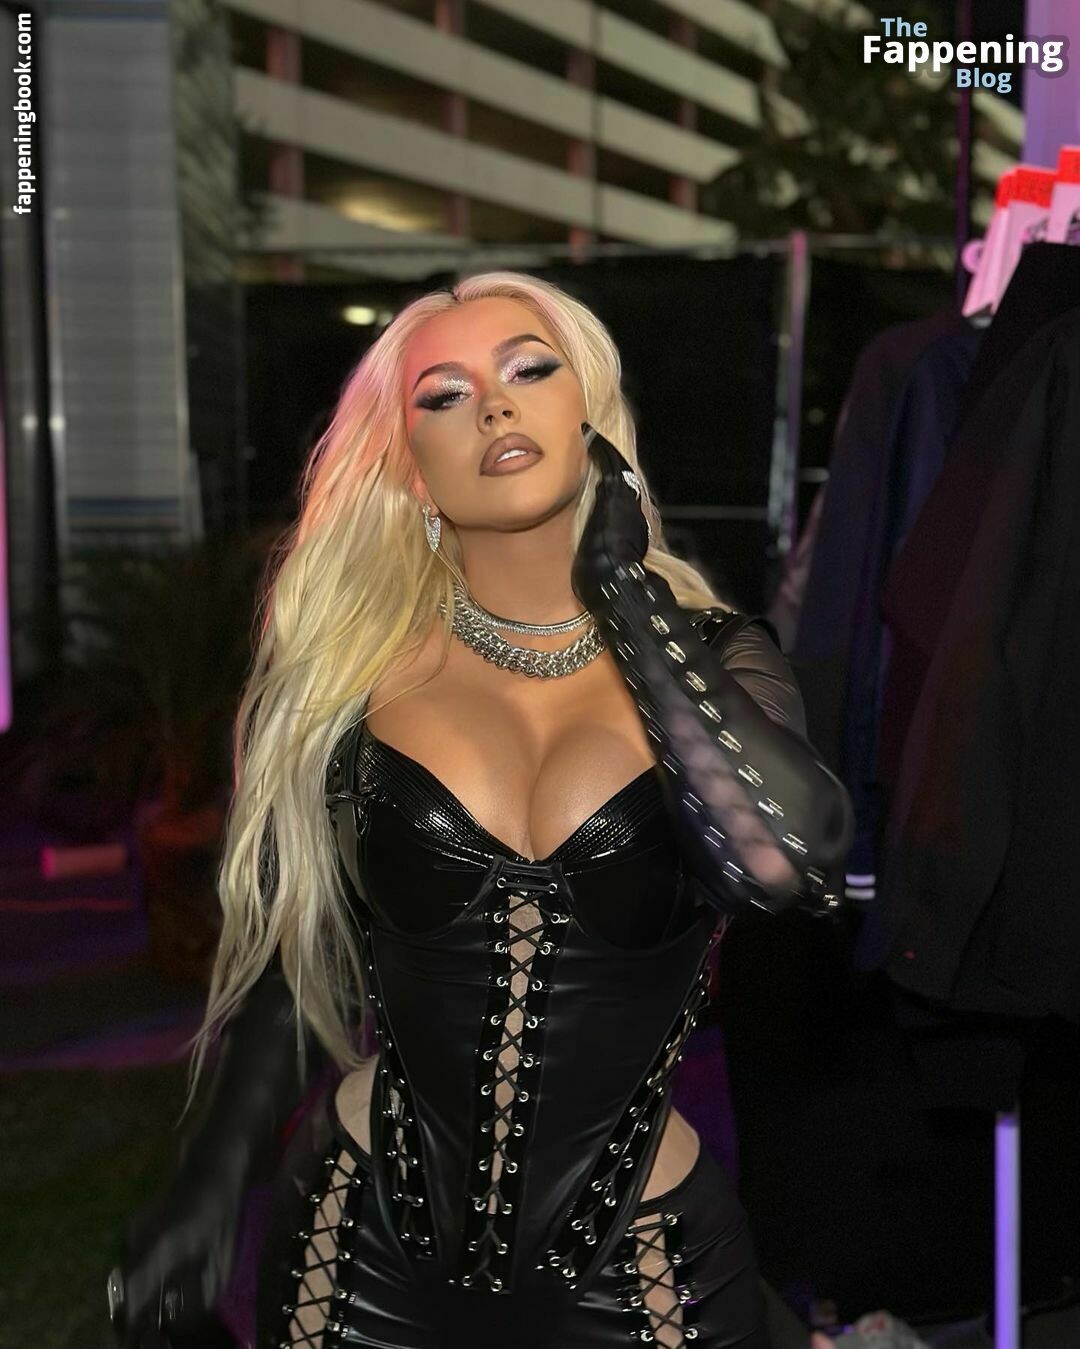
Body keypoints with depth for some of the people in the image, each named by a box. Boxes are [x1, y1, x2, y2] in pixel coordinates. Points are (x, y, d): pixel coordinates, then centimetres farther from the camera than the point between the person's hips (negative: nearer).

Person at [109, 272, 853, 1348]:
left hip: (634, 1259, 0)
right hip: (369, 1244, 1)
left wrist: (625, 587, -17)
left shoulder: (710, 656, -6)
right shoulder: (349, 664, -4)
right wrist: (213, 1183, 1)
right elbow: (292, 951, 7)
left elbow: (793, 859, -27)